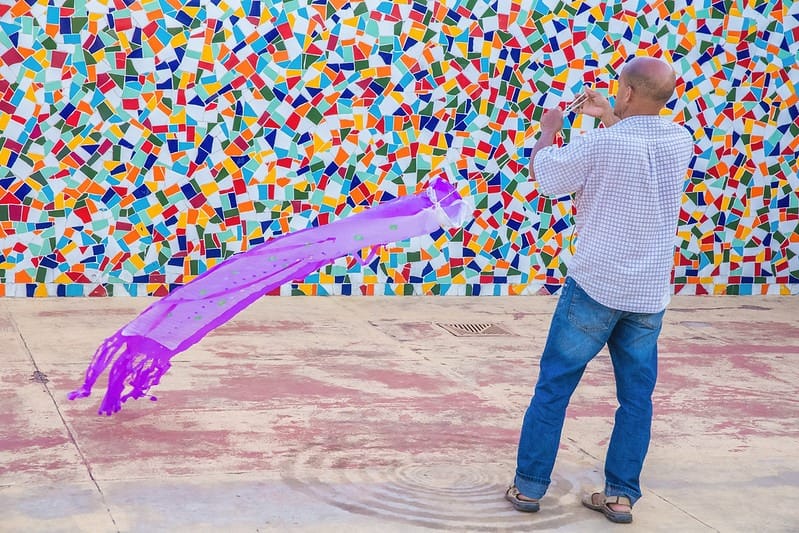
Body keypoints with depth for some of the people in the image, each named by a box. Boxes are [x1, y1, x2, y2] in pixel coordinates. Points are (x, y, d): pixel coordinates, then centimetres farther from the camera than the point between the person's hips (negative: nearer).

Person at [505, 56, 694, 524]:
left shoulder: (599, 145, -17)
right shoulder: (681, 141, -1)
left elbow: (540, 173, -1)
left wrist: (549, 129, 15)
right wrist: (610, 119, 23)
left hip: (595, 288, -4)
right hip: (650, 295, 4)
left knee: (553, 387, 7)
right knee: (637, 396, 12)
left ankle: (529, 486, 12)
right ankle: (621, 495, 14)